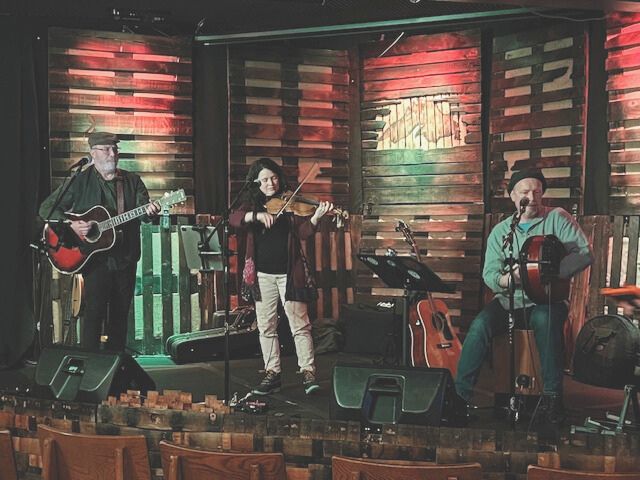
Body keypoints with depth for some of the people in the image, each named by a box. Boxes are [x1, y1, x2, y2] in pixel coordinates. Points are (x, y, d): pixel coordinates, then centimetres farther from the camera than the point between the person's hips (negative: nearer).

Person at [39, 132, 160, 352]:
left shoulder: (132, 181, 11)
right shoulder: (80, 182, 0)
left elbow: (143, 208, -1)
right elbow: (46, 208, 0)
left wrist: (150, 210, -25)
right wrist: (71, 225, -16)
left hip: (125, 259, 4)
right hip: (95, 258, -4)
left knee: (120, 315, 9)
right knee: (94, 314, -10)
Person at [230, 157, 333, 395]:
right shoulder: (252, 204, 9)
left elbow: (303, 232, -8)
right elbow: (234, 219, -10)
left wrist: (316, 217, -27)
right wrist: (257, 215, -27)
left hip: (288, 272, -3)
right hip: (262, 274, 3)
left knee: (299, 325, -3)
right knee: (266, 328, 8)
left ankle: (308, 372, 3)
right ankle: (272, 373, 17)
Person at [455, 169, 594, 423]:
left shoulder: (557, 218, 1)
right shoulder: (500, 232, 9)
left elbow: (585, 253, -10)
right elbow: (489, 275, 2)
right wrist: (507, 279, -23)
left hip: (546, 300, -2)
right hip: (509, 300, 3)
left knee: (545, 319, -36)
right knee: (480, 325, -25)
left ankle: (553, 395, -26)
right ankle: (461, 393, -18)